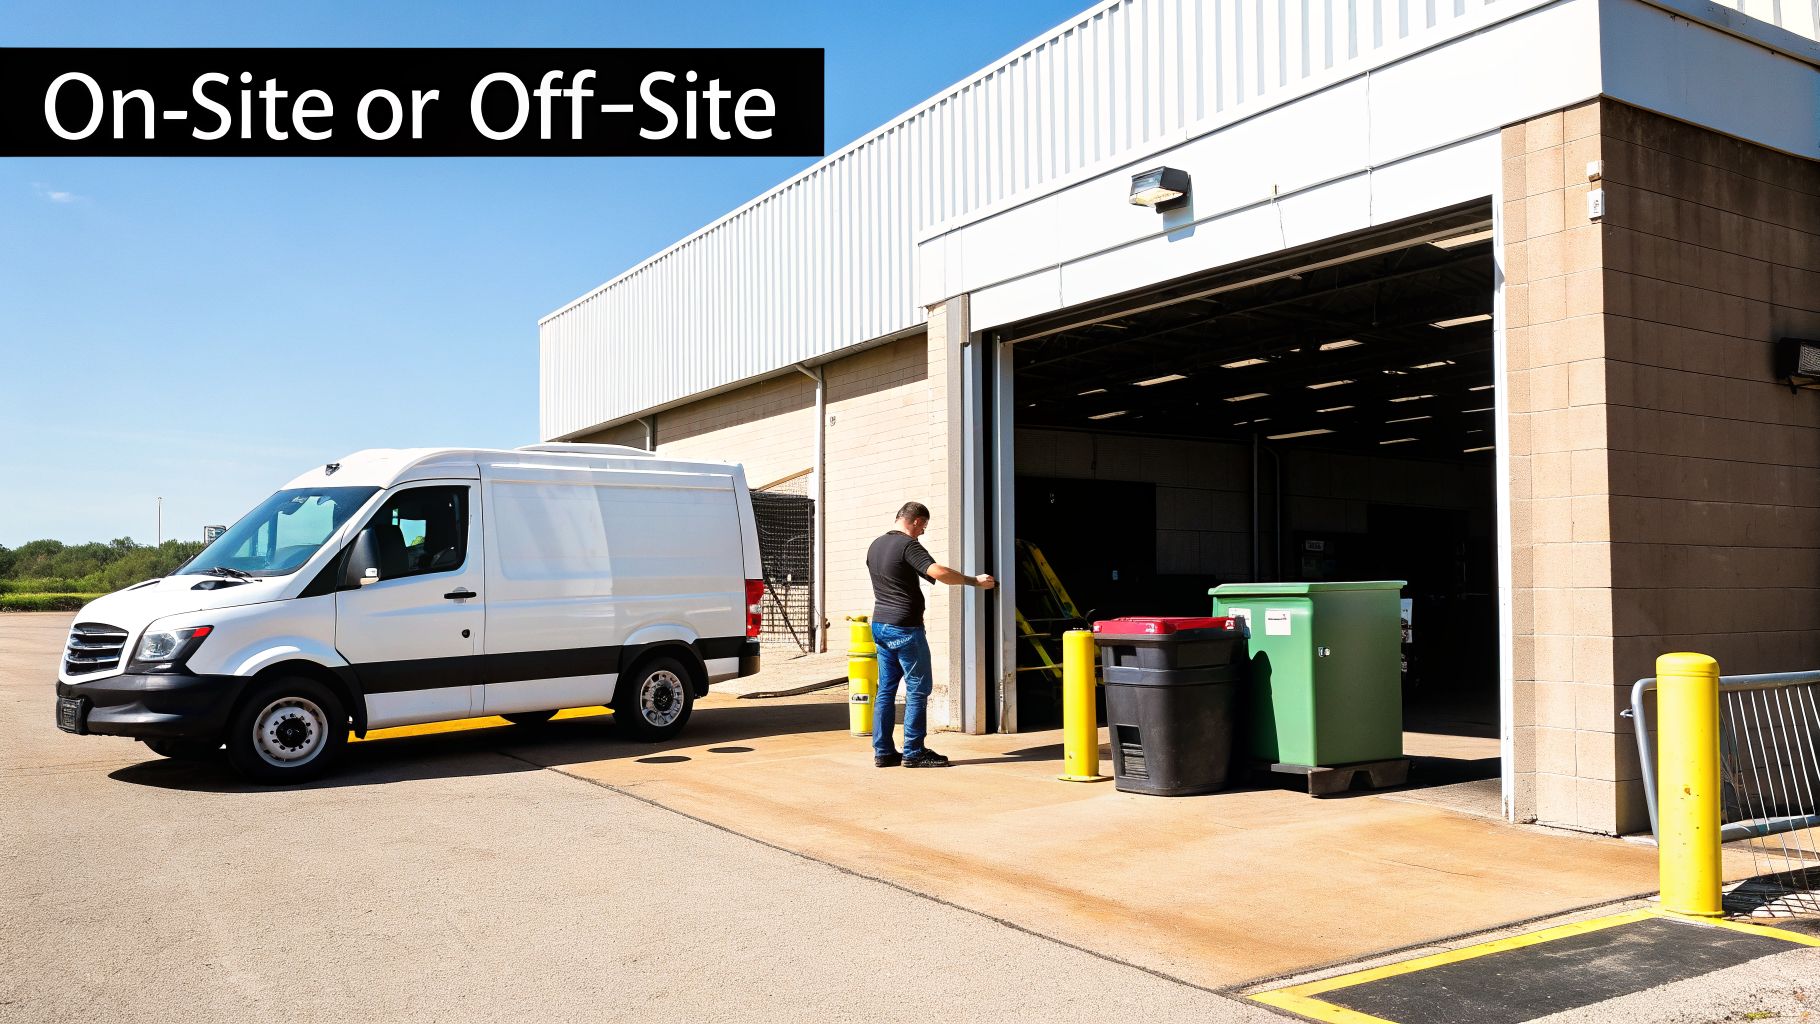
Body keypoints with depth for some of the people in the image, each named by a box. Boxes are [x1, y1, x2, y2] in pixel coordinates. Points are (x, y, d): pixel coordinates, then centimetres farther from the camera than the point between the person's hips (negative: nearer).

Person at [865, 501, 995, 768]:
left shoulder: (875, 545, 13)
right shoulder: (908, 545, -13)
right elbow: (938, 572, -26)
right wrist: (975, 581, -19)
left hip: (880, 624, 8)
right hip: (904, 627, -8)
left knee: (886, 689, 11)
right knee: (918, 688, -1)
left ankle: (882, 752, 12)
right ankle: (913, 752, 1)